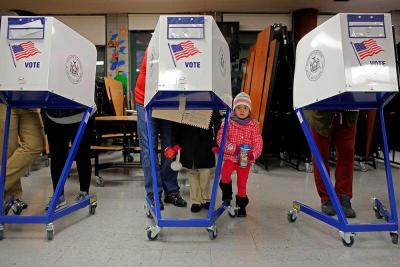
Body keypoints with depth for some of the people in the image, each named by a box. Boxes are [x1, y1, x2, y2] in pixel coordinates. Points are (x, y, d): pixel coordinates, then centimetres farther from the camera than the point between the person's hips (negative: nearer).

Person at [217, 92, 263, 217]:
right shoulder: (228, 123, -3)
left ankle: (241, 205, 30)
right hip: (230, 156, -1)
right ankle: (227, 192, 3)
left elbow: (258, 142, -3)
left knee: (242, 183, 10)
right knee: (225, 173, -27)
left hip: (246, 159, 1)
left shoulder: (253, 125, 0)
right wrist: (232, 147, -25)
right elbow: (220, 138, -11)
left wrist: (253, 154, -21)